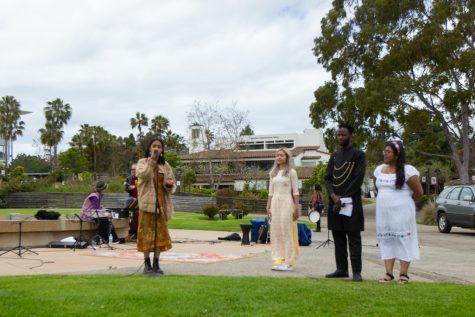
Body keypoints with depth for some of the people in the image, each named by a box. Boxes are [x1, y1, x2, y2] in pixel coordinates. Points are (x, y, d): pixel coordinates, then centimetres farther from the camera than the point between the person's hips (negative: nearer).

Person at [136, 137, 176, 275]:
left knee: (160, 233, 3)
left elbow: (173, 183, 12)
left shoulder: (165, 165, 11)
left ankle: (156, 264, 11)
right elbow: (142, 174, -18)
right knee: (146, 233, -1)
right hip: (147, 202, -3)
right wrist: (152, 160, -26)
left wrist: (169, 184, -11)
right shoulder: (143, 162, 3)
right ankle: (147, 263, 6)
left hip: (161, 203, 3)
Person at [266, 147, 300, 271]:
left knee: (287, 231, -5)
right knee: (276, 231, 3)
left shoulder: (291, 172, -1)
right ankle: (278, 260, 9)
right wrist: (268, 207, 10)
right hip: (275, 203, 5)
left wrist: (296, 208, -9)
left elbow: (295, 191, -3)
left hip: (287, 202, -5)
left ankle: (288, 262, 0)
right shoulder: (273, 173, 13)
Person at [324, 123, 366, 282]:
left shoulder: (358, 154, -2)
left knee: (353, 238, -3)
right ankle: (341, 269, 15)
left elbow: (358, 179, -9)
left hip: (351, 202, -6)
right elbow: (327, 178, 10)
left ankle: (356, 271, -1)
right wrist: (333, 195, -8)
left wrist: (343, 198, -13)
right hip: (334, 201, 6)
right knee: (338, 238, 8)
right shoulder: (334, 156, 15)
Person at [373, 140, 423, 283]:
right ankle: (389, 273, 8)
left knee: (403, 240, -3)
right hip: (383, 213, 6)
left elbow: (419, 192, -6)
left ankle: (403, 273, 1)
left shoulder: (408, 170, -12)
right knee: (386, 241, 4)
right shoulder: (379, 169, 8)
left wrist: (405, 203, 7)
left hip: (402, 212, -6)